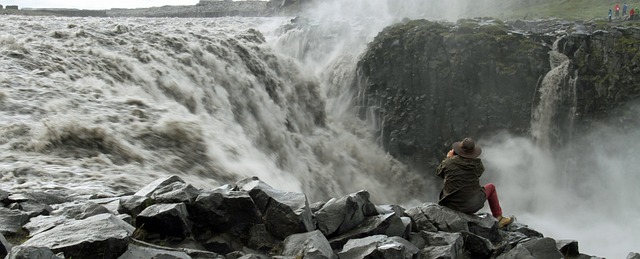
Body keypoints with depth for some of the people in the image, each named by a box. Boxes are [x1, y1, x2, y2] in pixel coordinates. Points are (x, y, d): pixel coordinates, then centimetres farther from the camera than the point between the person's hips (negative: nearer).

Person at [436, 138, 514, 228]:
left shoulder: (449, 162, -8)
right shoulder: (476, 164, -10)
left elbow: (439, 172, 11)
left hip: (450, 205, 2)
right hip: (472, 206, -2)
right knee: (491, 187, 24)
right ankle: (498, 218, 28)